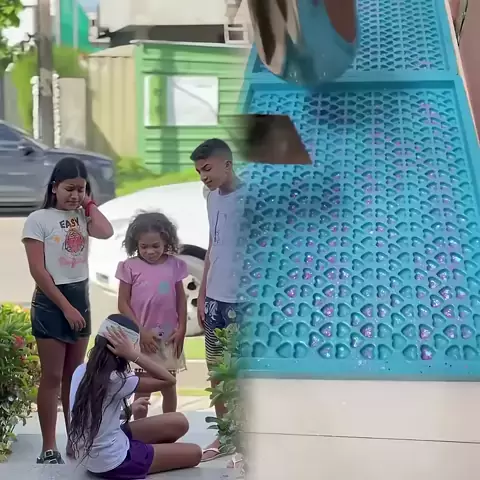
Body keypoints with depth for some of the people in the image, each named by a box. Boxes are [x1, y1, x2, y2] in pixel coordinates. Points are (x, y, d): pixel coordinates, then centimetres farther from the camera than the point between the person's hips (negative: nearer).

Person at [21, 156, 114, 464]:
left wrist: (89, 203, -4)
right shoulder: (39, 220, -8)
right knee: (52, 377, -1)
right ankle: (49, 448, 5)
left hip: (81, 298, 5)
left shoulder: (82, 216, 6)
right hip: (50, 302, -5)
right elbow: (38, 271, -13)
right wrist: (66, 306, -15)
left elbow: (106, 232, -16)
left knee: (74, 375, 13)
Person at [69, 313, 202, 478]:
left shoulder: (81, 371, -3)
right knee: (194, 453, 4)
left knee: (179, 423, 10)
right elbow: (169, 379, -21)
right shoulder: (115, 380, -26)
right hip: (111, 463, -8)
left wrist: (129, 408, 15)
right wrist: (133, 354, -24)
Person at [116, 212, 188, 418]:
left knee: (169, 385, 13)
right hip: (142, 338, -2)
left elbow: (181, 299, 5)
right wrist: (141, 331, -11)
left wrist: (181, 329, -2)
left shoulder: (174, 265, -1)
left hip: (169, 337, 2)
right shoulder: (130, 267, -8)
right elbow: (123, 304, -6)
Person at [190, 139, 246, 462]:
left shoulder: (248, 198, -14)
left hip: (240, 300, -7)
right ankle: (224, 437, 28)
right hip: (215, 298, 8)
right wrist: (202, 295, 16)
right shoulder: (213, 197, 9)